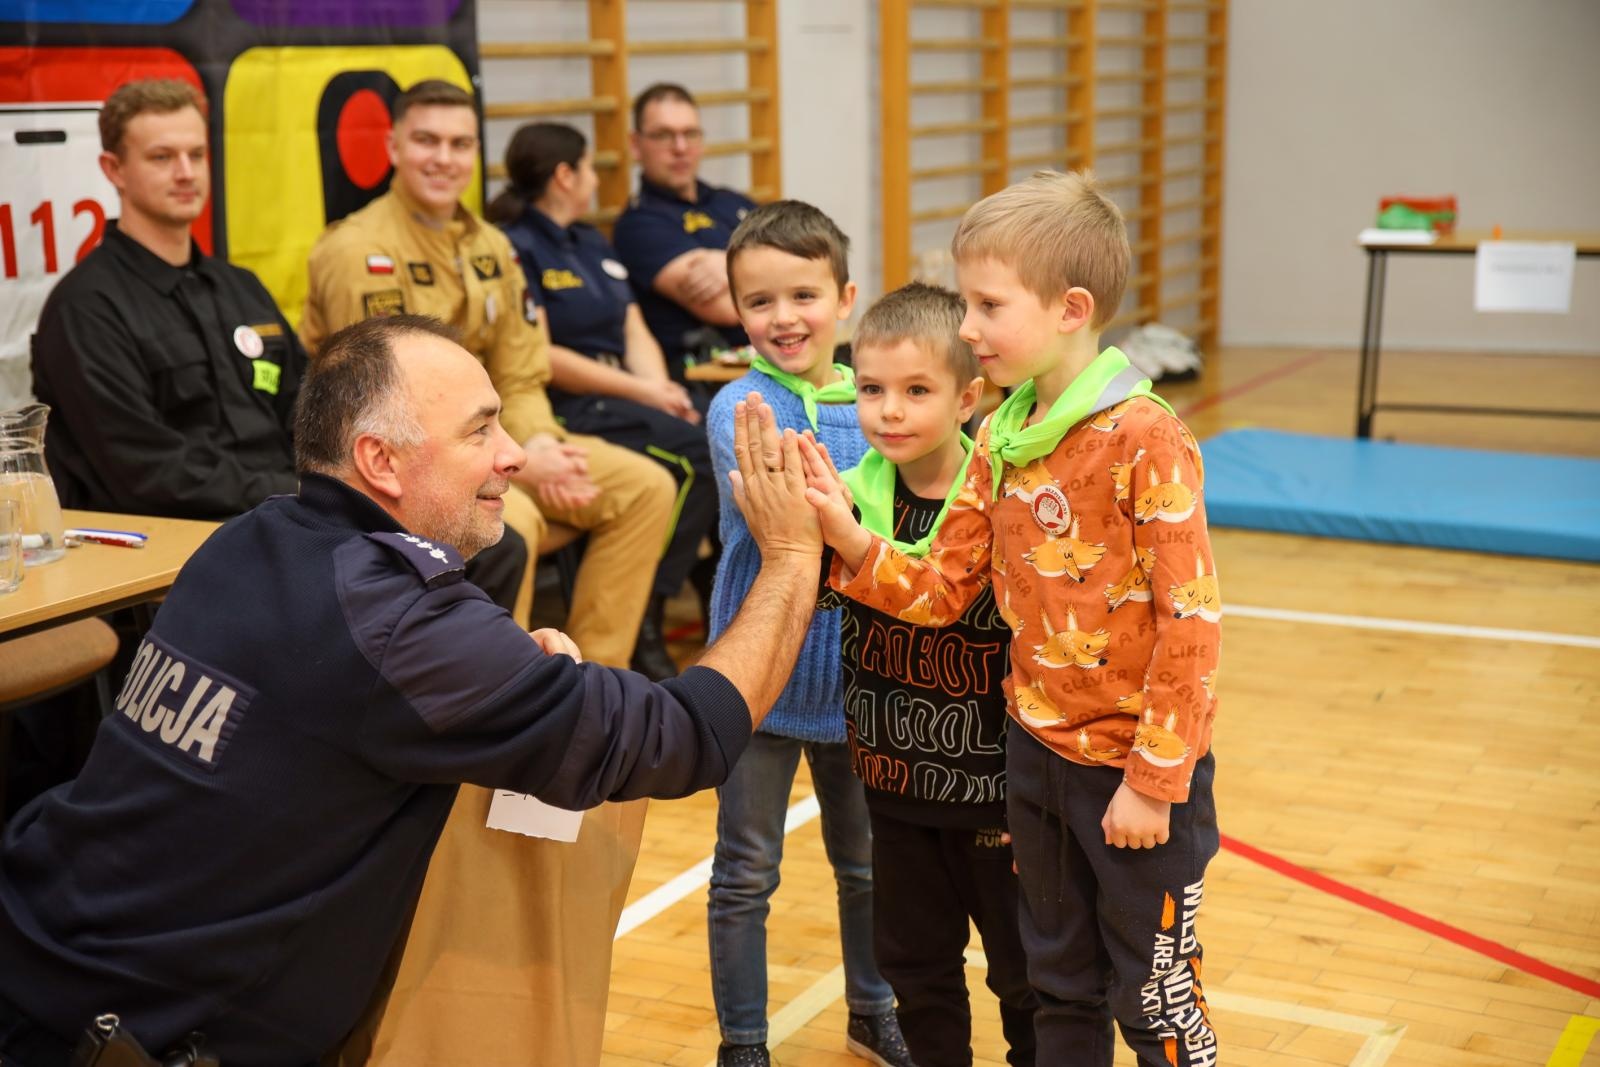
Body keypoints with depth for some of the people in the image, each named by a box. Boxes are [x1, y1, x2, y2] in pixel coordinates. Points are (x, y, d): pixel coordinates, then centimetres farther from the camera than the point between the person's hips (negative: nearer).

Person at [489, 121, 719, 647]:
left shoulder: (593, 243, 22)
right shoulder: (515, 248, -6)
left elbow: (635, 332, 17)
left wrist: (662, 389, -5)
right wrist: (642, 392, -13)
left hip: (625, 397, 8)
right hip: (566, 407, -8)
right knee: (695, 457, -27)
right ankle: (640, 619, -18)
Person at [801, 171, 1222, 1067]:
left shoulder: (1143, 437, -20)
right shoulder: (1000, 439, 2)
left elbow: (1191, 619, -21)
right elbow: (944, 590, 2)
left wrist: (1152, 781, -19)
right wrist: (849, 540, -14)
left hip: (1136, 769, -7)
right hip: (1039, 752, 7)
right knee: (1061, 992, 21)